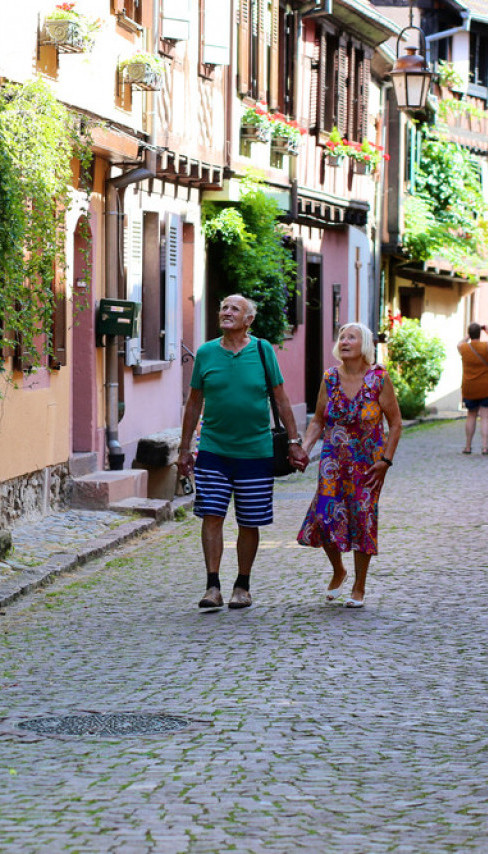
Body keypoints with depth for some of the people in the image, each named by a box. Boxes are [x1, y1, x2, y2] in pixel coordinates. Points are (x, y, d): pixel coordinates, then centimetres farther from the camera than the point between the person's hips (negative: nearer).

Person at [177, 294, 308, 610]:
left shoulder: (263, 351, 1)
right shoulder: (206, 353, 3)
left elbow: (281, 399, 5)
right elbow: (194, 403, 10)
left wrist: (294, 442, 1)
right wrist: (185, 449, 9)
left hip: (255, 451, 0)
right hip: (213, 450, 1)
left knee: (249, 522, 5)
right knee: (212, 516, -7)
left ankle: (242, 587, 17)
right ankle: (213, 587, -3)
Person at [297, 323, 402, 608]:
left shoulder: (379, 378, -7)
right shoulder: (330, 378, 2)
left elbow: (396, 423, -3)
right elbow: (318, 421, 10)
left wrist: (386, 460, -10)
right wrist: (304, 449, -5)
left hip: (367, 463, -2)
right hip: (333, 460, 3)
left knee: (362, 519, -1)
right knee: (325, 516, -8)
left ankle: (359, 588, 12)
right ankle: (338, 571, 19)